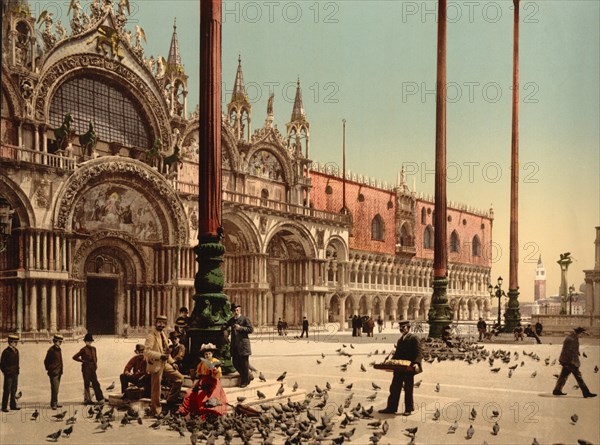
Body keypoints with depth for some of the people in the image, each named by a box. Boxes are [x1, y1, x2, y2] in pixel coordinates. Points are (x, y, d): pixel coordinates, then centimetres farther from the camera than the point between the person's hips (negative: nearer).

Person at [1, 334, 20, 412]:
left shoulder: (16, 351, 10)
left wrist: (17, 370, 12)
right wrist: (6, 372, -11)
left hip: (15, 374, 7)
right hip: (9, 375, -7)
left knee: (14, 390, 12)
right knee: (7, 391, -2)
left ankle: (13, 405, 20)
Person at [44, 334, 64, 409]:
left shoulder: (59, 349, 12)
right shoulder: (51, 350, -13)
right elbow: (46, 361, -10)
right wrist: (49, 369, -8)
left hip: (58, 372, 8)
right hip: (53, 372, -8)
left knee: (56, 388, 14)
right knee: (54, 388, -7)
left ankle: (55, 403, 22)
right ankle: (53, 404, -1)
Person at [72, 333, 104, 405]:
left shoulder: (93, 349, 11)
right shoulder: (83, 350, -8)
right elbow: (75, 357, -8)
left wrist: (95, 364, 9)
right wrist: (83, 361, -6)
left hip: (92, 369, 6)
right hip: (86, 369, -6)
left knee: (95, 383, 4)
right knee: (87, 384, 1)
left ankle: (100, 399, 5)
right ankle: (87, 399, 9)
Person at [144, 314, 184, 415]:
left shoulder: (163, 334, 13)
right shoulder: (151, 336, -14)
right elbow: (146, 351, -25)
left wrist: (172, 362, 13)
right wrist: (160, 356, -31)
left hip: (165, 364, 8)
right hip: (156, 365, -8)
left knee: (179, 378, 9)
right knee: (156, 389, 0)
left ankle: (171, 400, 20)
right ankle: (155, 411, 13)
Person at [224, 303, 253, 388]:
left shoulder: (244, 319, -4)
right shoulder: (231, 320, 14)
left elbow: (251, 329, -9)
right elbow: (225, 326, 28)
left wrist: (240, 328, -17)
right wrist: (224, 327, 6)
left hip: (243, 345, -6)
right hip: (235, 346, 6)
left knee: (244, 363, -1)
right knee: (235, 363, 8)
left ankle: (245, 381, 10)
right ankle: (246, 376, 26)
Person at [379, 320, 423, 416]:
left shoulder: (414, 338, -7)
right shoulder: (400, 340, 19)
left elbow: (419, 353, -16)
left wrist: (417, 363, -30)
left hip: (409, 368, -8)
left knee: (408, 390, 2)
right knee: (394, 388, 9)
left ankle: (408, 409, 13)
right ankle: (391, 408, 16)